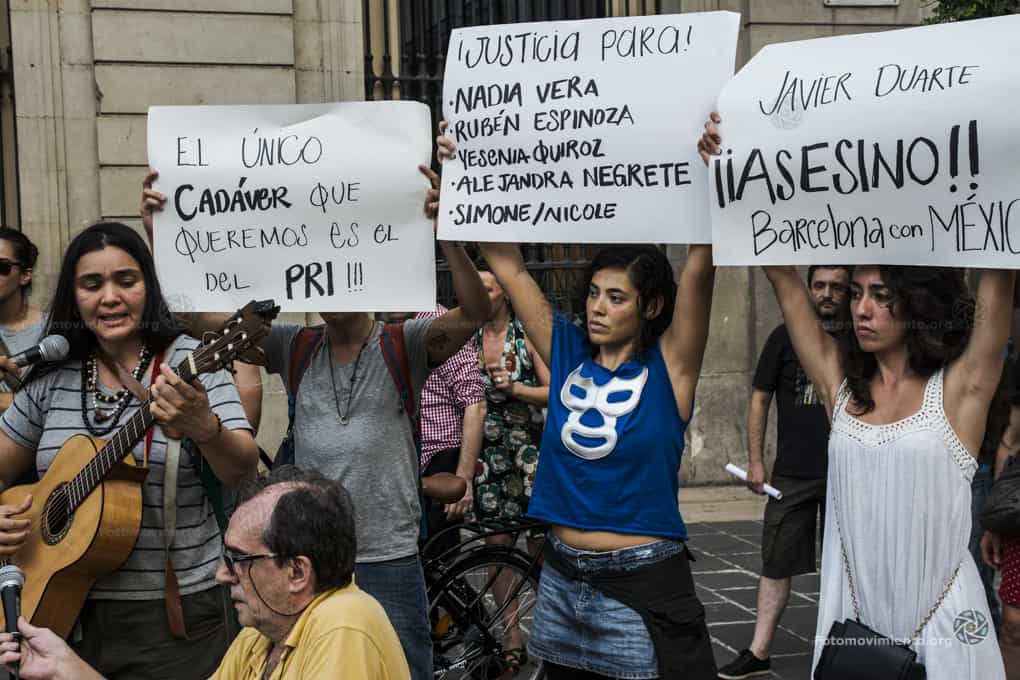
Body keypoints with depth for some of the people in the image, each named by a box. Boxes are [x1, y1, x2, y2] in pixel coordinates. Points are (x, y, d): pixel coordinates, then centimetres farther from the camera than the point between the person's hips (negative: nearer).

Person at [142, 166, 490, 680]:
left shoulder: (402, 347, -4)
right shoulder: (295, 349, 4)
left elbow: (475, 313, -22)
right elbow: (199, 318, 0)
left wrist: (445, 235, -37)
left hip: (389, 561, -3)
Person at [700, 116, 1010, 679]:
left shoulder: (959, 386, -6)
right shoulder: (840, 383, 4)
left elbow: (999, 275, -15)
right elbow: (783, 278, 3)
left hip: (940, 627, -3)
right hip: (851, 621, 3)